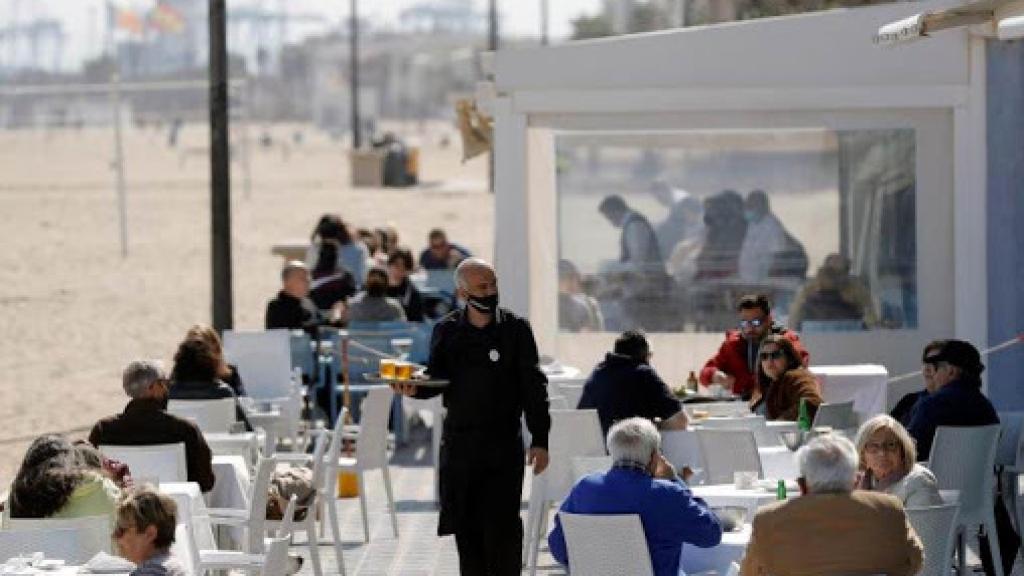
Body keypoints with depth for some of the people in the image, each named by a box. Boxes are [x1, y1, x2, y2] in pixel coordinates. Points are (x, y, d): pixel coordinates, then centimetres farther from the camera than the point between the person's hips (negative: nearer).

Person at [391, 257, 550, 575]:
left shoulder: (515, 328, -1)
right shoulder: (447, 330, 5)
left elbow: (533, 388, 0)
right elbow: (437, 378, 9)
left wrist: (540, 440, -5)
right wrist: (414, 388, -14)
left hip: (504, 443, -3)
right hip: (459, 441, 3)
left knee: (502, 523, -8)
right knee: (466, 525, 6)